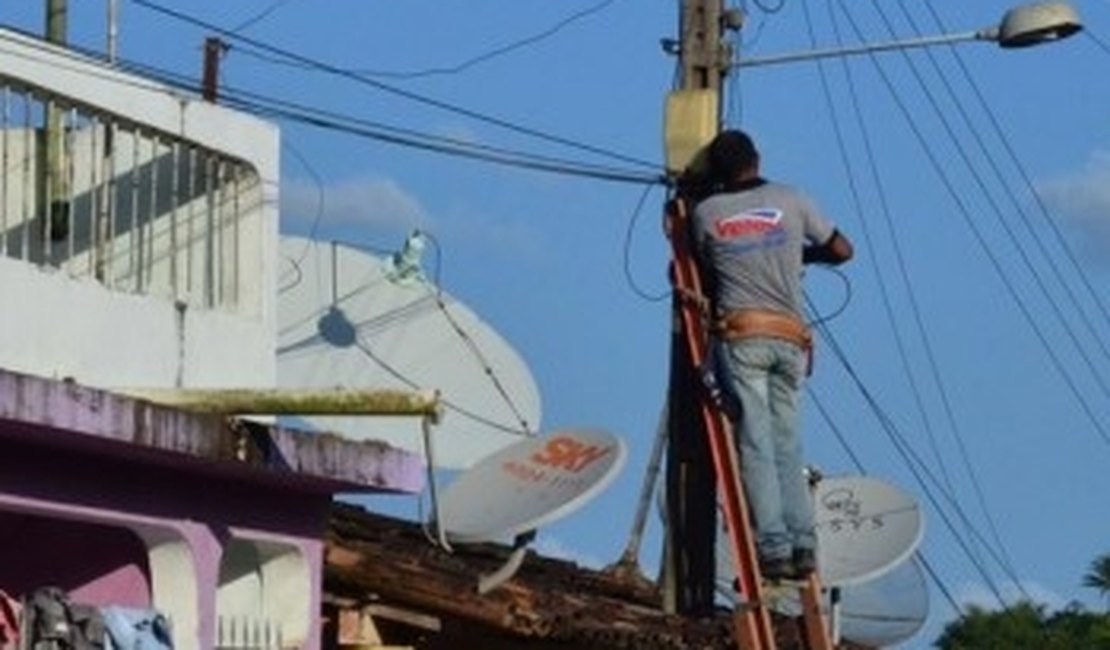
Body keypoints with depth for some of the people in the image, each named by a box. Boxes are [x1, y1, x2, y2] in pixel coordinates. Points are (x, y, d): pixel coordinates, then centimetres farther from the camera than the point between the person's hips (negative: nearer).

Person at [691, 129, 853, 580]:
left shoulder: (706, 213, 6)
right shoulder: (790, 201, 9)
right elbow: (842, 250, 15)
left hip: (741, 334, -2)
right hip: (791, 337, 2)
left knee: (756, 443, -5)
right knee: (787, 442, 7)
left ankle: (774, 547, -14)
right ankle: (803, 542, -4)